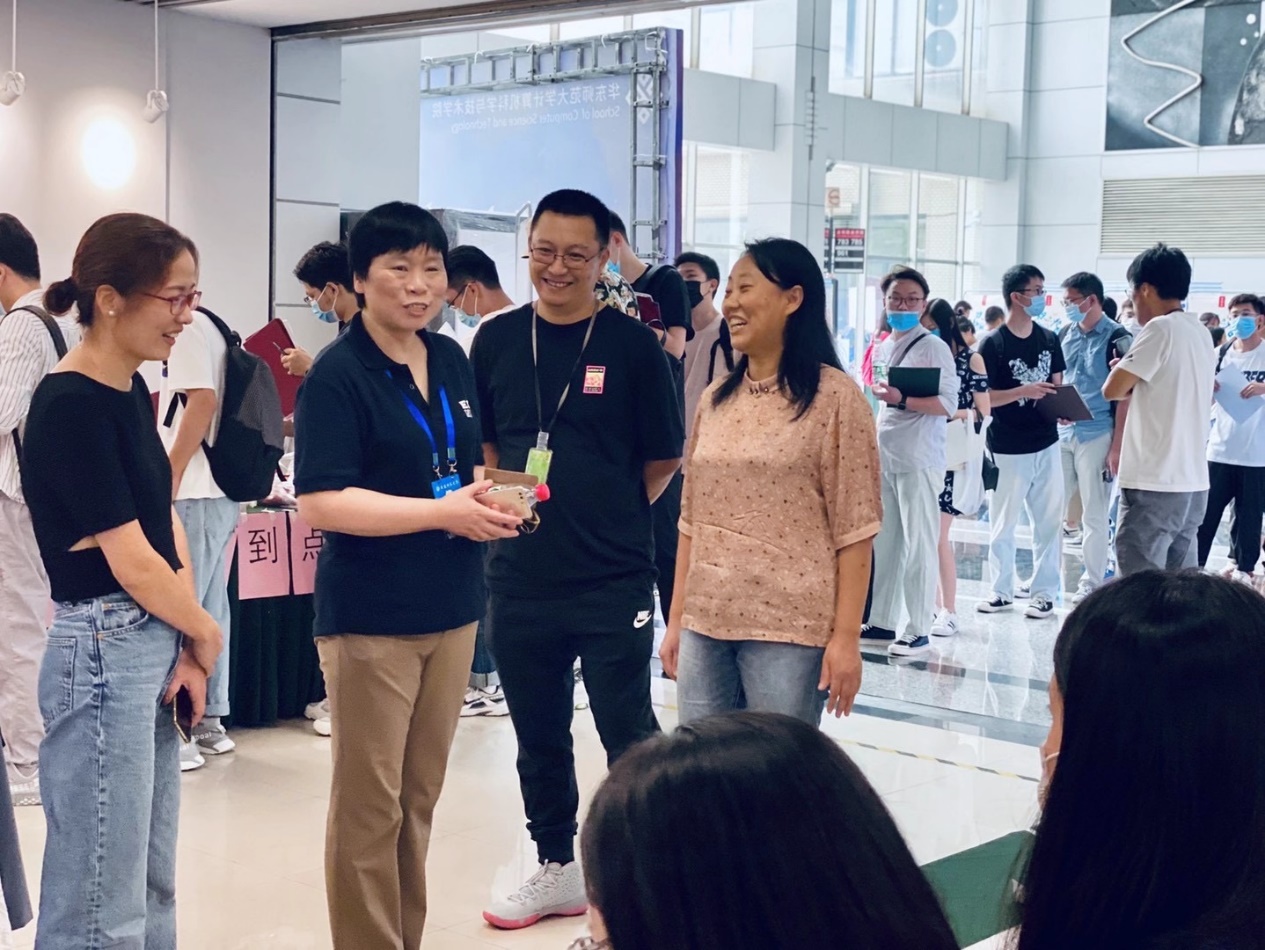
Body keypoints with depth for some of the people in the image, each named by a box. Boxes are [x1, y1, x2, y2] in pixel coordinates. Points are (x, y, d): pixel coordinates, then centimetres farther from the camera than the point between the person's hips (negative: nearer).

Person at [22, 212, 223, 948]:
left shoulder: (132, 391, 9)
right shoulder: (70, 408, -18)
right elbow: (132, 561, -18)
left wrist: (186, 651, -1)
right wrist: (208, 637, -2)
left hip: (155, 648, 9)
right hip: (105, 653, -9)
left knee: (154, 884, 18)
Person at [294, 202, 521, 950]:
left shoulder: (453, 360, 8)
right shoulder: (338, 374, -12)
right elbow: (320, 502, -20)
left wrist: (493, 500, -3)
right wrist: (443, 511, -23)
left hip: (453, 608, 7)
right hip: (371, 618, -6)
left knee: (420, 798, 16)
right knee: (370, 806, 3)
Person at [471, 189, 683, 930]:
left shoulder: (632, 344, -6)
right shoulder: (497, 340, 4)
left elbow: (665, 457, 0)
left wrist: (611, 516, 1)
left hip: (613, 581, -4)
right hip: (518, 580, 4)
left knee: (630, 737, 3)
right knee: (539, 739, 16)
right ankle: (559, 870, 32)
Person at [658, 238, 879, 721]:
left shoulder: (834, 397, -6)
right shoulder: (716, 399, 11)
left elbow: (854, 528, -8)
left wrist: (846, 636, -11)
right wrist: (676, 619, 13)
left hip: (789, 629, -5)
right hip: (704, 626, 6)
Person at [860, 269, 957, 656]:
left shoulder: (933, 348, -7)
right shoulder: (884, 348, 15)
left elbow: (947, 405, -14)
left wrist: (902, 399, -26)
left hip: (919, 461, -7)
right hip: (884, 459, 8)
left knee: (918, 546, -2)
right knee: (882, 544, 10)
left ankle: (919, 631, 4)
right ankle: (881, 623, 18)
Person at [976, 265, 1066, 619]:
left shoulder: (1050, 339, 7)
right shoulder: (993, 344, -8)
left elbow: (1057, 385, 16)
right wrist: (1022, 392, -22)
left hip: (1046, 444, 4)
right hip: (1008, 449, -4)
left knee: (1049, 521, 6)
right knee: (1003, 523, 6)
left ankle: (1044, 592, 15)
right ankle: (1002, 591, 18)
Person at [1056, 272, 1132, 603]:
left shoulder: (1117, 338, -7)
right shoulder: (1065, 334, 10)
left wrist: (1117, 446, -12)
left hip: (1097, 436, -5)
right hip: (1061, 433, 5)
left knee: (1094, 514, 2)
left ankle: (1093, 583, 12)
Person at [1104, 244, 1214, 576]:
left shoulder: (1161, 328, -12)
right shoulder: (1201, 333, 14)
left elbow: (1113, 389, -12)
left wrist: (1119, 368, 8)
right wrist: (1135, 379, 15)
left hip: (1154, 483, -9)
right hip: (1193, 481, 9)